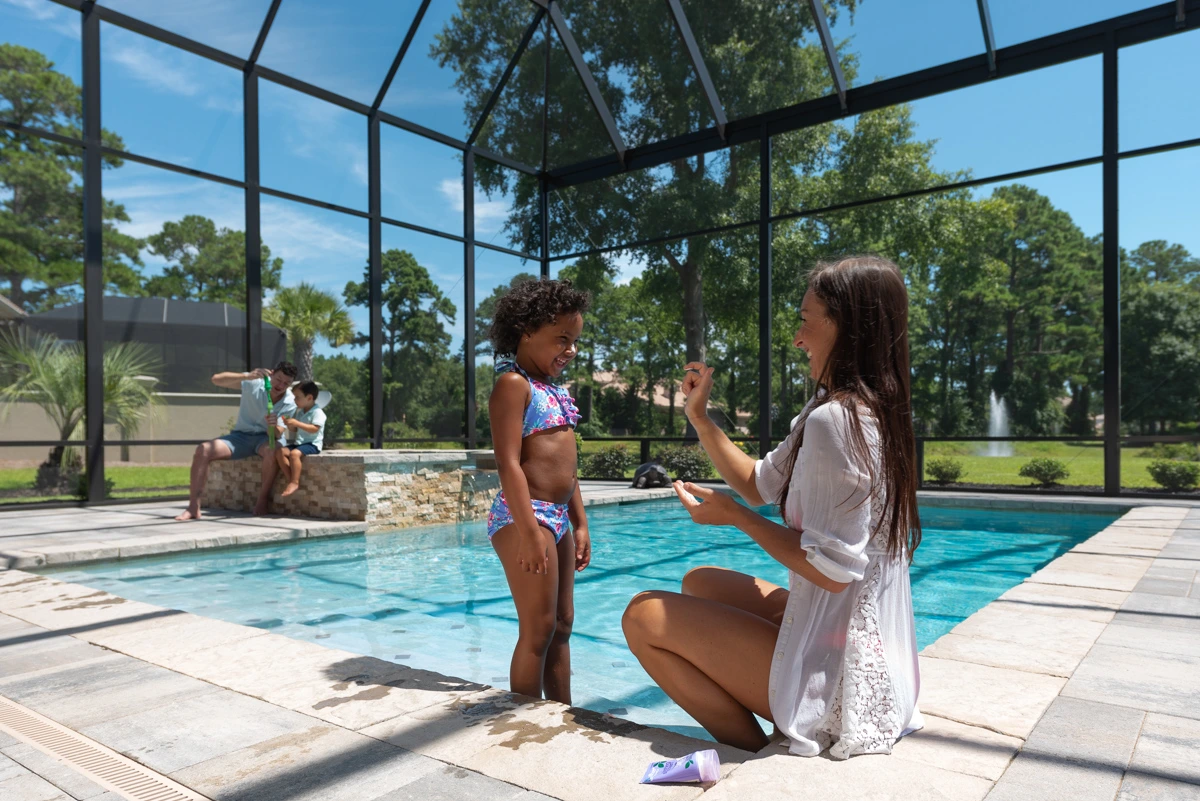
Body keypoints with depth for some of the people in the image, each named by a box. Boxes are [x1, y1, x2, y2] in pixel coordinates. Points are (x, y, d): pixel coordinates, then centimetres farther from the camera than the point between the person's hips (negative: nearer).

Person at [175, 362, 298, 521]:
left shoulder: (289, 404, -10)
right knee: (203, 450, -23)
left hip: (264, 437, -1)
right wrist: (247, 376, -37)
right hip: (241, 436, 1)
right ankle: (193, 507, -19)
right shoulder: (254, 383, -12)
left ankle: (263, 499, -20)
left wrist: (274, 426, -42)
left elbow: (277, 434, -17)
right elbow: (217, 379, -23)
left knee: (272, 450, -39)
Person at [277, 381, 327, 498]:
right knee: (279, 451, -11)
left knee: (294, 453, -33)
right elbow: (295, 431, 21)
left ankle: (295, 483, -25)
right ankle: (290, 480, -14)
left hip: (312, 444, -9)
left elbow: (314, 429, -22)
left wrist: (297, 423, -25)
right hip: (298, 442, 9)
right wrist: (290, 426, -2)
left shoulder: (317, 412, -9)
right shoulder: (299, 412, 17)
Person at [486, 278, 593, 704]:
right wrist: (529, 530, -22)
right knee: (538, 629, -4)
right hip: (524, 516, -9)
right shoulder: (513, 384, -9)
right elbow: (508, 463, -18)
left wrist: (579, 524, 17)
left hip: (559, 518, 9)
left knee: (561, 625, 14)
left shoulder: (555, 390, 17)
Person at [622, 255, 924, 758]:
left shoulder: (832, 420, -24)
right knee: (699, 583, 23)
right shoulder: (876, 412, 8)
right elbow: (759, 484, 14)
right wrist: (699, 417, 6)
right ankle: (756, 742, 20)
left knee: (644, 615, -7)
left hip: (837, 672, -10)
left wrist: (735, 516, -14)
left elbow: (832, 571, -25)